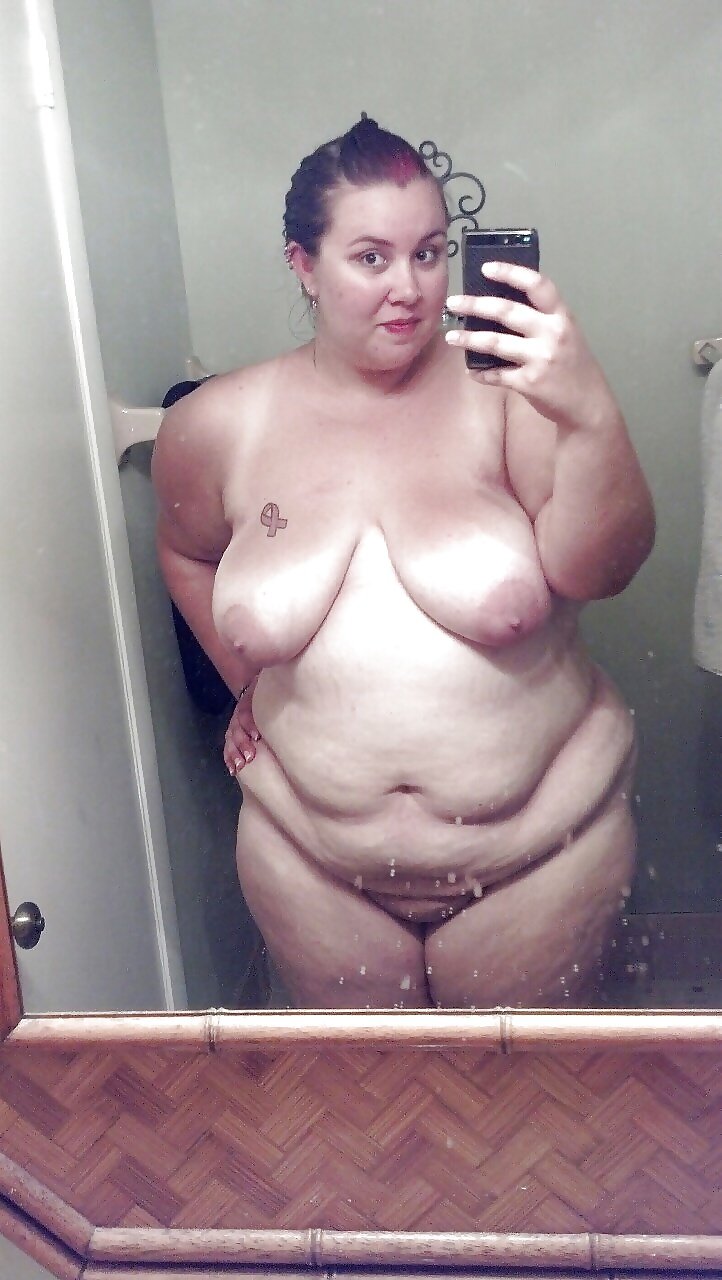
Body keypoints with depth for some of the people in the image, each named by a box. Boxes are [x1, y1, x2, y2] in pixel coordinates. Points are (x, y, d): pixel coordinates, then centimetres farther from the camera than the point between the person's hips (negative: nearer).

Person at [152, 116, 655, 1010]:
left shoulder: (503, 390, -12)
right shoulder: (217, 426, -5)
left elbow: (598, 569, -23)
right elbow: (187, 553, 15)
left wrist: (591, 416, -39)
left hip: (538, 849, -1)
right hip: (314, 857, 2)